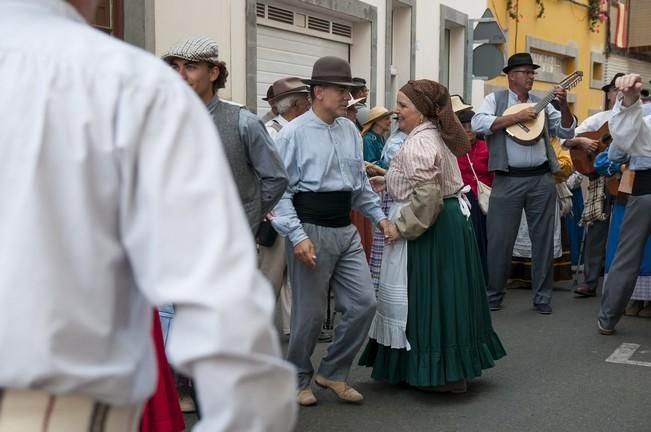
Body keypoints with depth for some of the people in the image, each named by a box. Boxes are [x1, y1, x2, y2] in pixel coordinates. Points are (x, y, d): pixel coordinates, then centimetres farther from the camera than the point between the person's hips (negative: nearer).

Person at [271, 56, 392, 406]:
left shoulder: (350, 131, 10)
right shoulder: (294, 133, -9)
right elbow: (280, 190, -12)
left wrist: (379, 216, 13)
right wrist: (297, 236, -19)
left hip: (346, 230, 6)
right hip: (311, 230, -6)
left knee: (363, 304, 4)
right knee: (310, 313, 3)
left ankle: (333, 373, 24)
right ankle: (298, 380, 26)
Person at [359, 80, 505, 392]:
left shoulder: (418, 143, -19)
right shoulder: (434, 135, 14)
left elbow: (427, 195, -29)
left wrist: (401, 227, -21)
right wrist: (389, 181, 20)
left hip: (431, 228, -11)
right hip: (451, 221, 11)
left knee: (426, 295, -2)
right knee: (443, 295, 15)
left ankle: (438, 372, 6)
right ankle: (453, 366, 26)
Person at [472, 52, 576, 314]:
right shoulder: (495, 99, 5)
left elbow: (567, 132, 10)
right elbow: (478, 124, -13)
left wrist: (563, 104, -6)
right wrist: (516, 117, -15)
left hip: (542, 179, 3)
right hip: (508, 180, -3)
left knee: (543, 238, 7)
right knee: (499, 239, 1)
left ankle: (542, 296, 17)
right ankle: (493, 294, 15)